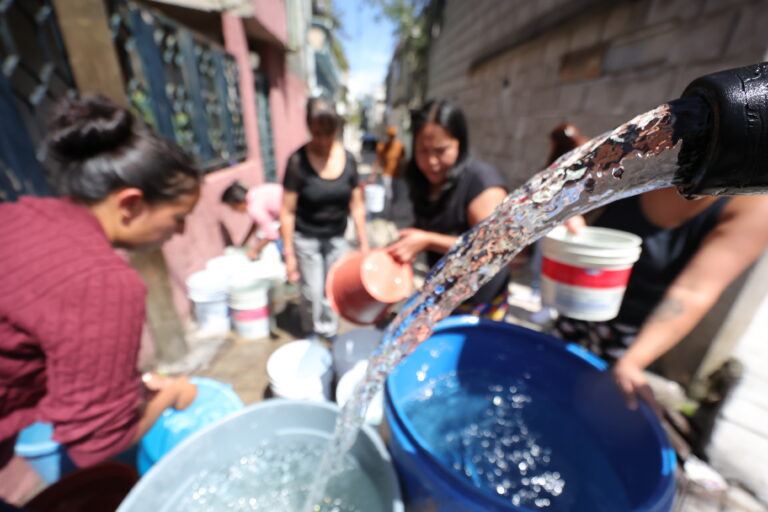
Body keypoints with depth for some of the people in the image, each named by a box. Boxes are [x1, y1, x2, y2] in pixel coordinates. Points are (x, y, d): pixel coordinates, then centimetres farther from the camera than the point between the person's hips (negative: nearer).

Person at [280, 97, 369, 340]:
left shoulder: (348, 159, -6)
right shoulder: (298, 161, -16)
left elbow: (357, 206, -1)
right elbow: (287, 211, -13)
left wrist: (364, 243, 0)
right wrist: (289, 254, -12)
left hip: (337, 238, 3)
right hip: (306, 239, -2)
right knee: (312, 294, 6)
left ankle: (330, 333, 37)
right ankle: (313, 334, 35)